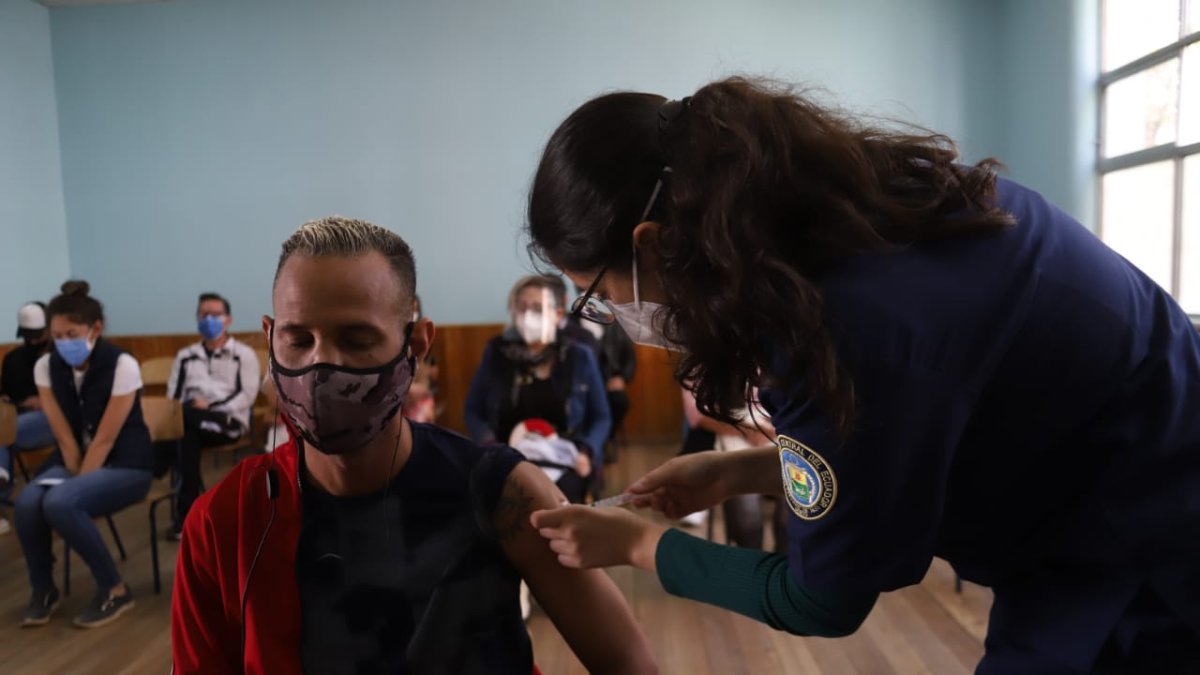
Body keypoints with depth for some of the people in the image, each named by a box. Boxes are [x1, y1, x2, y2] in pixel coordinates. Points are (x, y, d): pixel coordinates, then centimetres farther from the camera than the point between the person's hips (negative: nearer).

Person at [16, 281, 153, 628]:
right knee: (28, 503, -25)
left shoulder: (122, 366, -18)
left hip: (126, 465, -5)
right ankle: (43, 589, 1)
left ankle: (114, 590, -12)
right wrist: (74, 477, -12)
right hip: (74, 461, 5)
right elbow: (64, 437, -4)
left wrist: (77, 483, -19)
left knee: (60, 504, -30)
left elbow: (104, 439, -19)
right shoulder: (46, 366, -3)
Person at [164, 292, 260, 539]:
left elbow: (247, 396, -1)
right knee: (187, 434, -35)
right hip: (191, 421, 3)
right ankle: (188, 512, -31)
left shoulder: (243, 354, 10)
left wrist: (212, 407, -14)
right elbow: (173, 396, 13)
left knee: (187, 418, -35)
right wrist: (186, 412, -10)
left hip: (229, 422, -3)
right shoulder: (185, 355, 23)